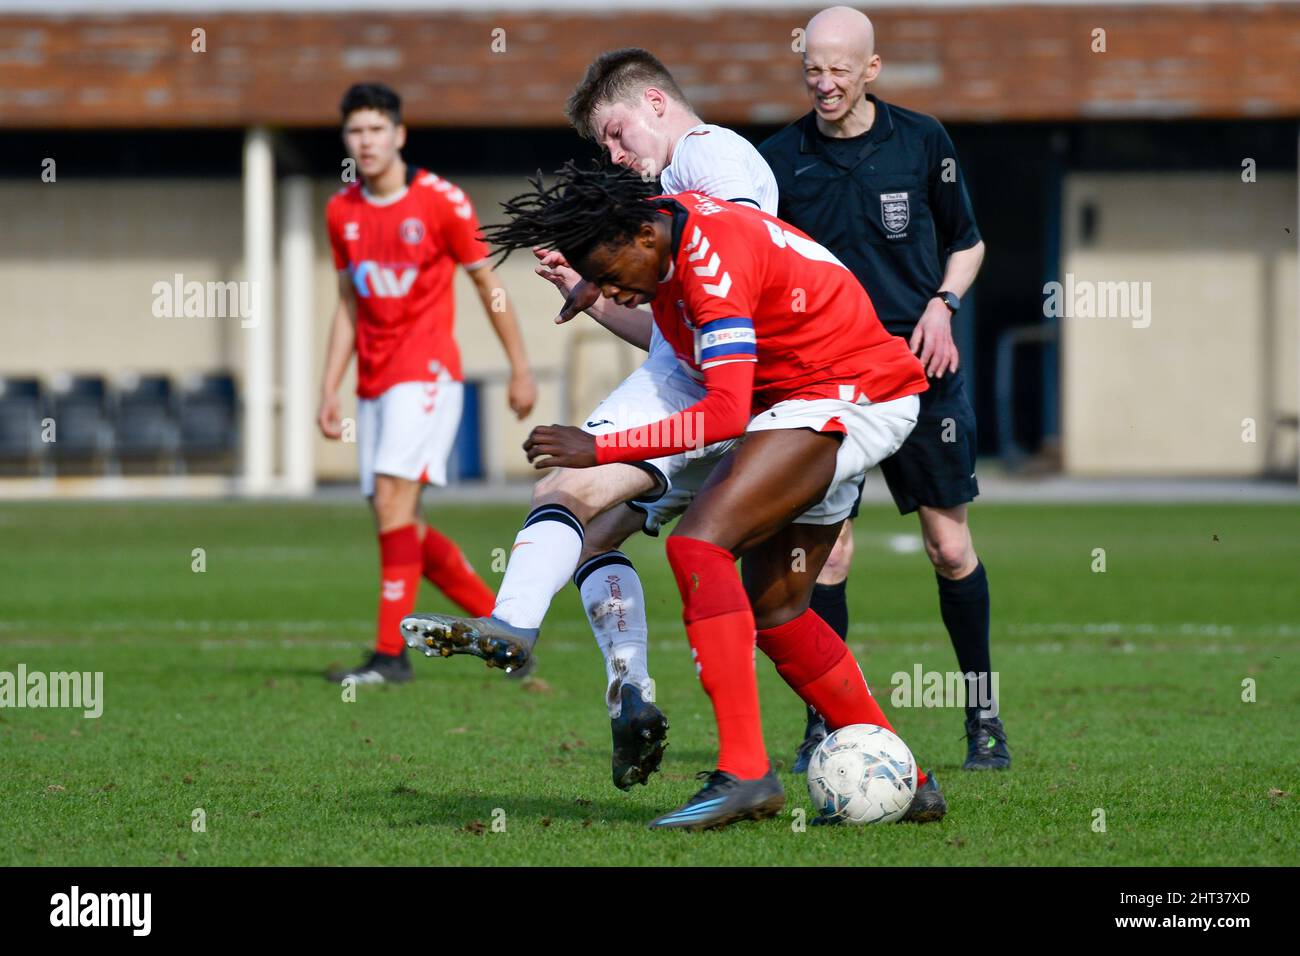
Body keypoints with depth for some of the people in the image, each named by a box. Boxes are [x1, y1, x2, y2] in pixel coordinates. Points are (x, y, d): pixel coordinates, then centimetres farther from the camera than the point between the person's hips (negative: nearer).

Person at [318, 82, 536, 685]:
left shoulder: (441, 201, -7)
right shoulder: (342, 212, 9)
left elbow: (488, 284, 1)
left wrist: (520, 369, 2)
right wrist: (329, 390, 11)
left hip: (427, 373, -7)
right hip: (374, 383, 7)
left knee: (392, 497, -19)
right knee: (397, 523, 4)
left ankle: (390, 654, -18)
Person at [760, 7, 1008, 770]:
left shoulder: (922, 142, 2)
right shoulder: (780, 160, 1)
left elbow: (967, 242, 13)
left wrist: (943, 304, -4)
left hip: (919, 369, 0)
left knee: (951, 546, 1)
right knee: (826, 550, -6)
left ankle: (984, 711, 15)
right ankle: (825, 718, 5)